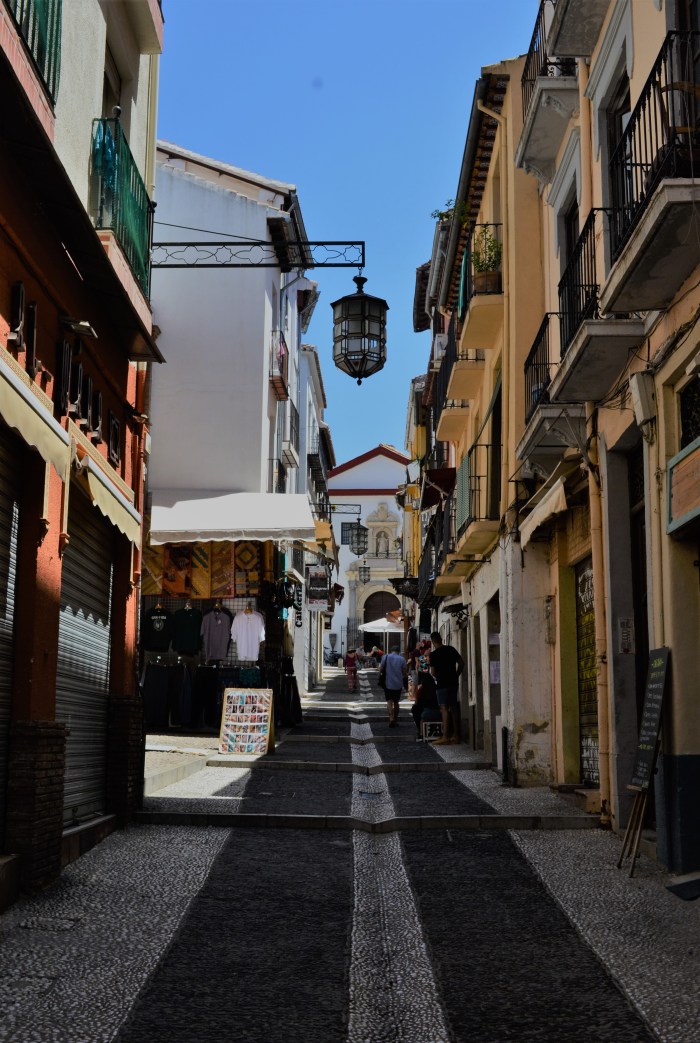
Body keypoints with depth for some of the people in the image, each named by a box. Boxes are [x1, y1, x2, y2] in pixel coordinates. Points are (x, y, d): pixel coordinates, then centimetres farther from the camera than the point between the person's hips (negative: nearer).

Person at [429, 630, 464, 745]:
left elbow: (433, 672, -8)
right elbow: (461, 663, 8)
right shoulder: (451, 649, 5)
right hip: (453, 683, 6)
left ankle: (445, 737, -10)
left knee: (444, 709, -6)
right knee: (454, 708, 10)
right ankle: (455, 735, 13)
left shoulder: (434, 654, -10)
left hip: (442, 684, -6)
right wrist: (456, 675, 14)